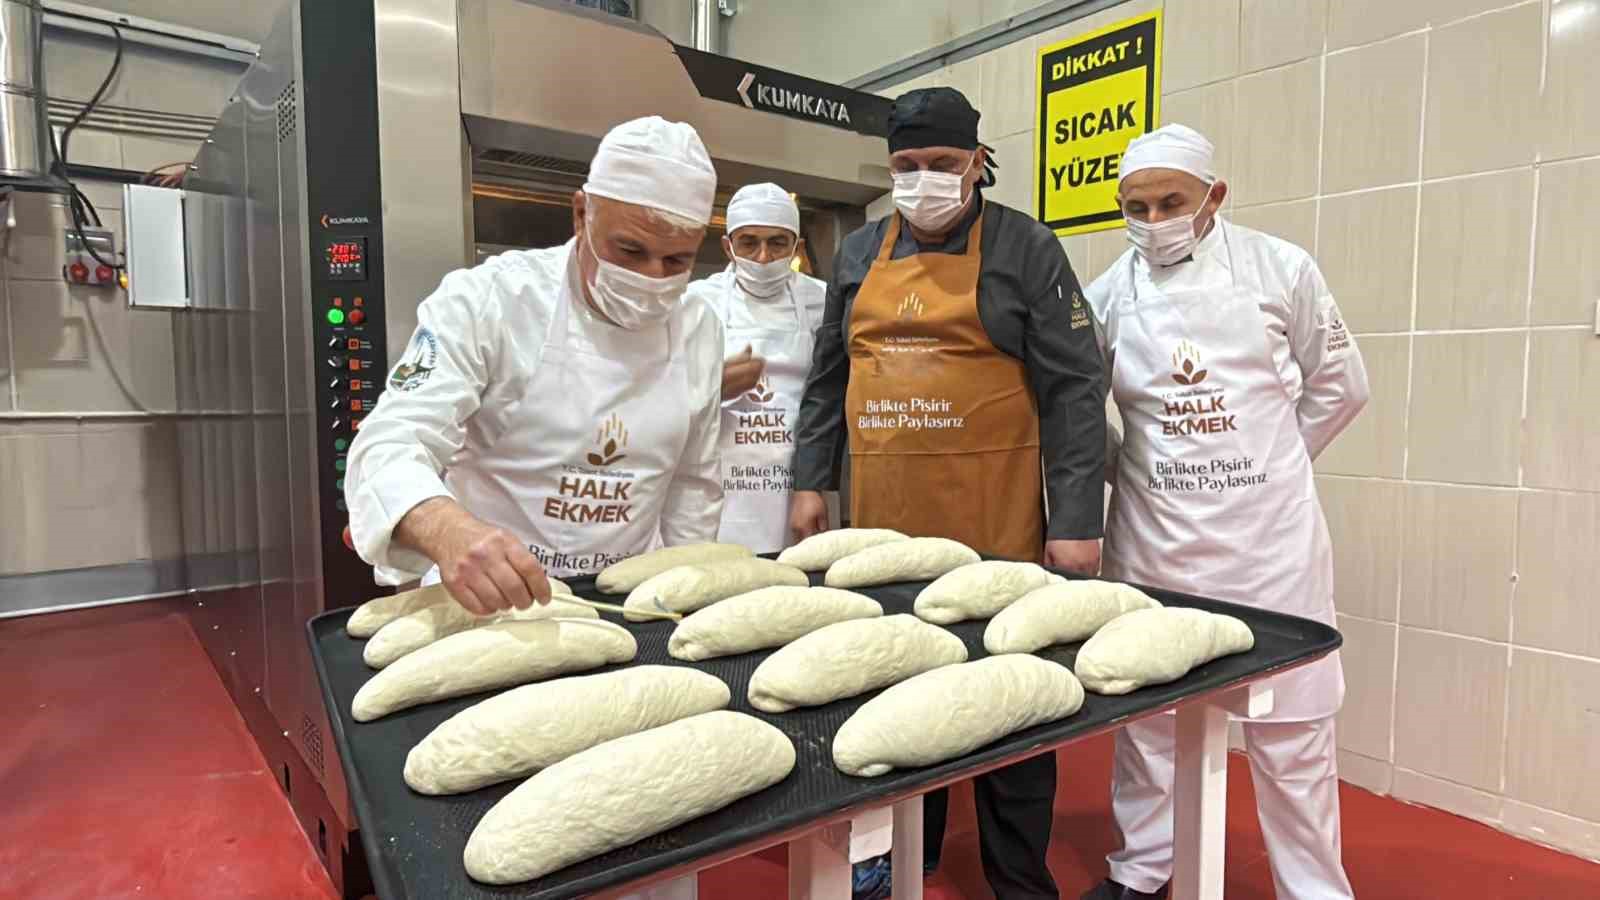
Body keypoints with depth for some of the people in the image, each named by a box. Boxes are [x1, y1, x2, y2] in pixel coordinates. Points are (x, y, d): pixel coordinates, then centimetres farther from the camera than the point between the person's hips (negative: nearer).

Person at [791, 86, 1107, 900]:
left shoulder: (1024, 249, -1)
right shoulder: (860, 253, 12)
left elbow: (1072, 388, -6)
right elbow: (827, 378, 16)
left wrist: (1075, 519, -12)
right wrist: (811, 481, 10)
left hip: (994, 524, -4)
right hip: (883, 521, 4)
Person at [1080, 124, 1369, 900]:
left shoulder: (1281, 269, -1)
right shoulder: (1109, 293, 1)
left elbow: (1339, 385, 8)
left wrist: (1264, 463, 6)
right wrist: (1123, 471, 3)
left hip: (1268, 529, -1)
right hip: (1153, 533, 1)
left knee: (1291, 721, 6)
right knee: (1145, 711, 11)